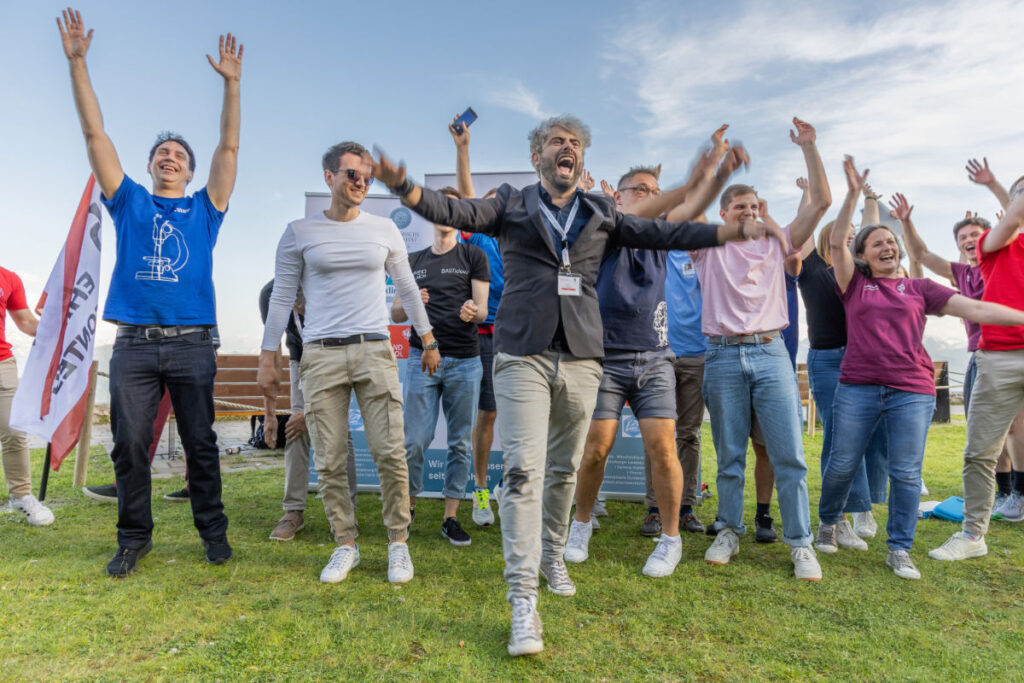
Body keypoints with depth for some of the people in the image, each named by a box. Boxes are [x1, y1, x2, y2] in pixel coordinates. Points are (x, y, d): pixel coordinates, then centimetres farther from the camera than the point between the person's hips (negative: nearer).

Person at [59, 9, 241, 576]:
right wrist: (77, 63, 4)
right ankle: (133, 538, 18)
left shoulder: (204, 209, 12)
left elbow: (229, 149, 4)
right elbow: (95, 135, 9)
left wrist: (231, 84, -2)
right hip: (133, 344, 2)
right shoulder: (129, 203, 14)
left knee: (200, 444, 4)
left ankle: (213, 532, 16)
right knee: (130, 445, 4)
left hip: (192, 344, -1)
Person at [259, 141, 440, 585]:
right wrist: (267, 360, 4)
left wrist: (429, 341, 18)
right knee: (329, 461, 3)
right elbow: (281, 298, 7)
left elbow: (408, 289, 17)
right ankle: (345, 545, 19)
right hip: (320, 355, 0)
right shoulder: (299, 232, 6)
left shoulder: (384, 230, 10)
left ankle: (398, 542, 13)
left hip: (375, 351, 1)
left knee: (390, 452, -4)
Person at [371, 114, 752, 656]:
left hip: (581, 356, 3)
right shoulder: (511, 205, 8)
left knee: (565, 469, 14)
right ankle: (523, 602, -4)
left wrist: (735, 231, 0)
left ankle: (553, 556, 36)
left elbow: (660, 234, 9)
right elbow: (455, 212, -6)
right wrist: (403, 187, -24)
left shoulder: (600, 213, 16)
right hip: (523, 353, -3)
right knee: (523, 469, -10)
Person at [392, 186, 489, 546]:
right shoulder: (413, 261, 15)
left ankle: (450, 517, 14)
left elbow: (482, 309, 1)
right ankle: (408, 505, 20)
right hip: (422, 357, 1)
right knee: (415, 440, -2)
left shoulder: (473, 256, 8)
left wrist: (473, 312, -23)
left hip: (464, 361, -1)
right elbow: (395, 314, 15)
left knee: (460, 442, 2)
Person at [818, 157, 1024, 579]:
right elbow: (836, 242, -2)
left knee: (906, 472, 1)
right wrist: (853, 194, -9)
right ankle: (828, 524, 26)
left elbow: (975, 309, 6)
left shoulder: (919, 288, 12)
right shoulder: (855, 284, 9)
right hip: (857, 388, -1)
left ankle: (899, 551, 13)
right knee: (842, 465, 4)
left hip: (912, 392, 1)